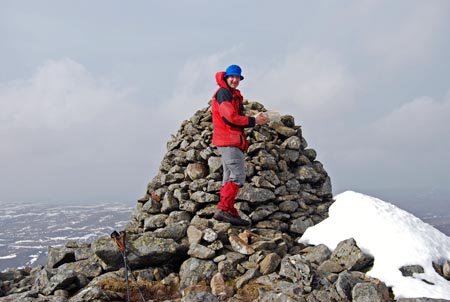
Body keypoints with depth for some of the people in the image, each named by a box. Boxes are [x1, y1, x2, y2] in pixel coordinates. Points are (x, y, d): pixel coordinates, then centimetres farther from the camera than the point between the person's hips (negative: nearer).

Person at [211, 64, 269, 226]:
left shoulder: (233, 95, 24)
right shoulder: (223, 93, -7)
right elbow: (230, 117, -18)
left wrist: (255, 119, 0)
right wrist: (253, 120, -11)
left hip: (231, 141, 11)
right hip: (228, 140, -11)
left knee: (230, 177, 11)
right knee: (238, 175, -16)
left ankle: (227, 212, 14)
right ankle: (224, 209, -20)